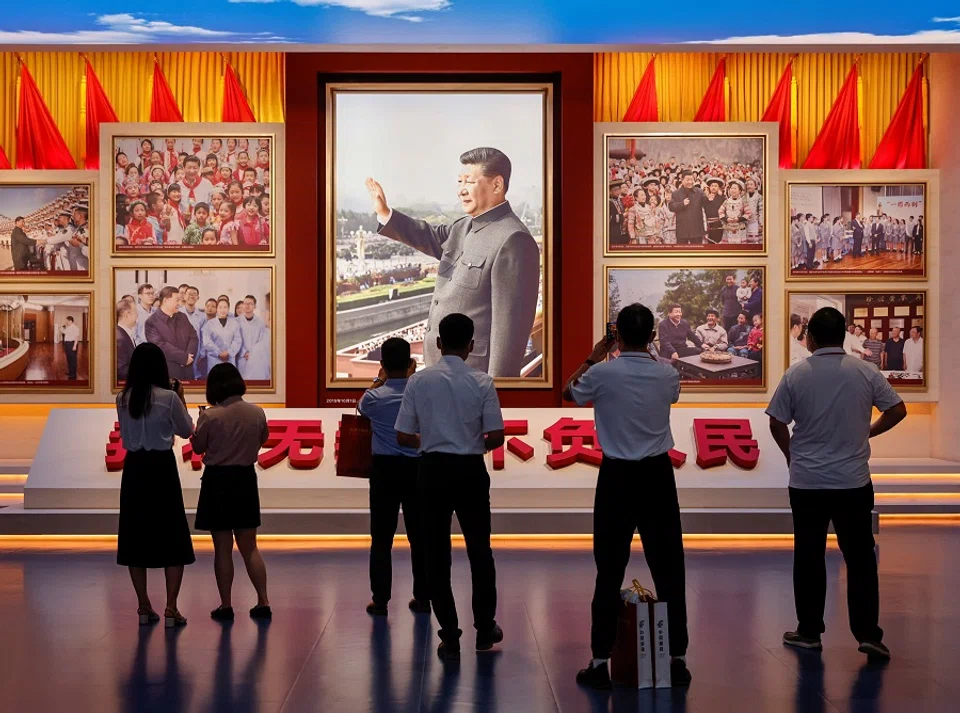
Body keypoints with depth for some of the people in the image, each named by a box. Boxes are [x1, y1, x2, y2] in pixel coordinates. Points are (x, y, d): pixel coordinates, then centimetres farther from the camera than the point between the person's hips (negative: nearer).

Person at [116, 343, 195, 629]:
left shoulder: (123, 398, 1)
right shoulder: (168, 397, -11)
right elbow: (186, 431, 2)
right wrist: (180, 398, 9)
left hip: (134, 468, 4)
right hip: (162, 467, -4)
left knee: (135, 536, 11)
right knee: (173, 538, 5)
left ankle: (144, 607, 14)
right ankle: (171, 608, 0)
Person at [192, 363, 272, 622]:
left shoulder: (210, 416, -15)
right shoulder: (257, 413, -4)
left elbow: (198, 447, -4)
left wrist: (200, 421, 11)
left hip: (217, 480, -4)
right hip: (246, 479, 4)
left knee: (223, 549, 5)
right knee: (249, 547, 13)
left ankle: (225, 606, 9)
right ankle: (263, 603, 10)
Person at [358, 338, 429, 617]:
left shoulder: (375, 398, -7)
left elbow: (361, 406, 17)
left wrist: (380, 379, 25)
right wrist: (411, 376, 23)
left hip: (385, 469, -1)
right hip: (417, 469, 1)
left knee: (381, 538, 4)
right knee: (419, 536, 8)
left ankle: (380, 600, 5)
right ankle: (422, 598, 13)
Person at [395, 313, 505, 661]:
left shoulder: (419, 381, -4)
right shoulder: (482, 382, -7)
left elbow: (403, 436, -3)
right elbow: (496, 437, -9)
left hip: (433, 470, 0)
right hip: (470, 470, 0)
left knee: (437, 554, 7)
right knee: (479, 550, 16)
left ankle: (449, 637, 9)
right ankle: (485, 629, 27)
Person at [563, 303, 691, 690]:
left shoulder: (602, 374, -10)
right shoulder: (668, 375, -2)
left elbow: (568, 393, 10)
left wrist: (592, 359, 19)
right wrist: (646, 354, 28)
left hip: (617, 476, -2)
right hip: (658, 474, 2)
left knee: (610, 570, 3)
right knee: (668, 568, 8)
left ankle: (600, 661, 6)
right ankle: (676, 658, 12)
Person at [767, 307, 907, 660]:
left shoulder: (796, 375, -6)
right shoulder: (865, 372, -4)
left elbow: (776, 424, -2)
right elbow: (898, 410, 1)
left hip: (806, 482, 0)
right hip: (853, 482, 0)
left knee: (808, 557, 9)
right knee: (860, 558, 5)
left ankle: (809, 631, 15)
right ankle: (868, 633, 3)